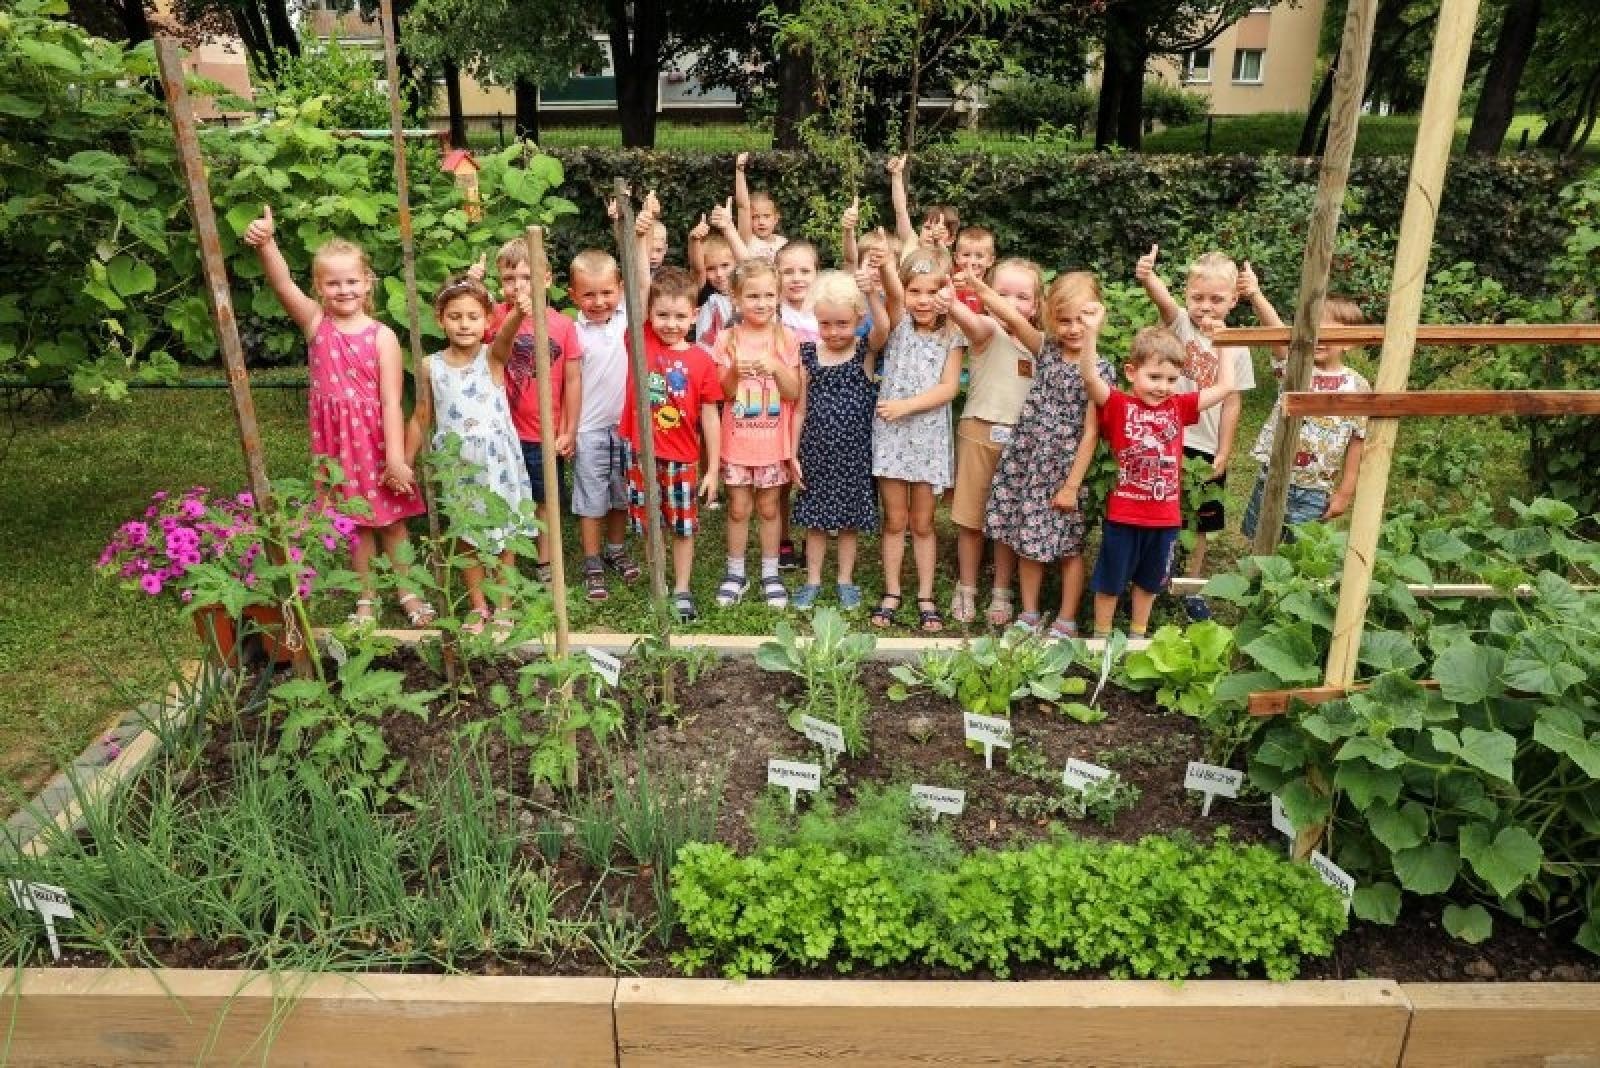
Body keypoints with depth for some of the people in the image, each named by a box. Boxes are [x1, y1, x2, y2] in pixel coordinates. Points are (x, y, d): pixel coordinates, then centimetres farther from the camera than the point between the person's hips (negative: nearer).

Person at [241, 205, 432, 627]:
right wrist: (265, 243, -40)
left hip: (377, 438, -2)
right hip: (336, 438, 2)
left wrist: (396, 458, -15)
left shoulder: (381, 336, -10)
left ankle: (408, 593, 28)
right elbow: (282, 284, -21)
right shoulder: (316, 323, -3)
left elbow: (391, 402, -12)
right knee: (356, 522, 15)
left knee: (391, 520, 11)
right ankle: (366, 597, 30)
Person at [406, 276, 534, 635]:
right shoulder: (431, 366, -2)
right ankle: (478, 607, 29)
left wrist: (518, 314, -57)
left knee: (503, 534, 9)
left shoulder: (492, 357, -10)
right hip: (457, 464, 2)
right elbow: (420, 419, 9)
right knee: (466, 537, 13)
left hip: (497, 460, -2)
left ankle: (503, 608, 25)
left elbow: (505, 337, -34)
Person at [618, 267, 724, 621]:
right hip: (641, 453, 1)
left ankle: (682, 591, 25)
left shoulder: (701, 359, -7)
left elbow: (709, 417, -3)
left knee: (683, 526, 11)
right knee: (650, 524, 13)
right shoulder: (642, 340, -4)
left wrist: (713, 469, -3)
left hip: (681, 458, -1)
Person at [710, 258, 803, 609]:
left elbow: (793, 394, -5)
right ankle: (736, 572, 25)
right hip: (736, 442, 0)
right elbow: (724, 394, -5)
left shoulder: (785, 338, -3)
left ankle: (770, 573, 24)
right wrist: (735, 371, -24)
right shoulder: (727, 339, -3)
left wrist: (776, 366, -22)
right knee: (738, 509, 9)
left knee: (769, 508, 11)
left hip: (773, 442, 0)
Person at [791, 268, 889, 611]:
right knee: (815, 519, 12)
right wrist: (794, 454, 2)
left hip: (854, 451, -1)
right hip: (816, 450, 1)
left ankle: (845, 580, 28)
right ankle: (813, 580, 27)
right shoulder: (809, 355, -2)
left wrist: (872, 294, -46)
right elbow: (801, 409, 2)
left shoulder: (866, 350, -6)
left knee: (850, 519, 12)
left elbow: (884, 329, -30)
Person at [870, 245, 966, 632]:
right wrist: (884, 261, -40)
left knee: (922, 523, 10)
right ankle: (891, 593, 20)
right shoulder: (899, 323, 0)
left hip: (929, 437, 0)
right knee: (895, 520, 8)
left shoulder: (952, 337, 1)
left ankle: (925, 597, 20)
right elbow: (892, 289, -21)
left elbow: (948, 388, -8)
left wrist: (906, 405, -18)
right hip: (891, 433, 0)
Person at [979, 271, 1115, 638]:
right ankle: (1028, 614, 27)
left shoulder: (1100, 370, -10)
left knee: (1069, 548, 9)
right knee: (1026, 541, 12)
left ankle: (1066, 621, 24)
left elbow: (1091, 433, -11)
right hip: (1026, 461, 4)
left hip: (1064, 468, -4)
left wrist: (1072, 484, -13)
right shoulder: (1046, 350, 2)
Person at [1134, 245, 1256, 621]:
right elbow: (1164, 301, -28)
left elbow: (1232, 401, 2)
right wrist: (1148, 278, -50)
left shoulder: (1236, 347, 0)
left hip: (1208, 447, 2)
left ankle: (1192, 587, 28)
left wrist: (1224, 452, -1)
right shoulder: (1180, 324, -5)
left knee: (1200, 521, 13)